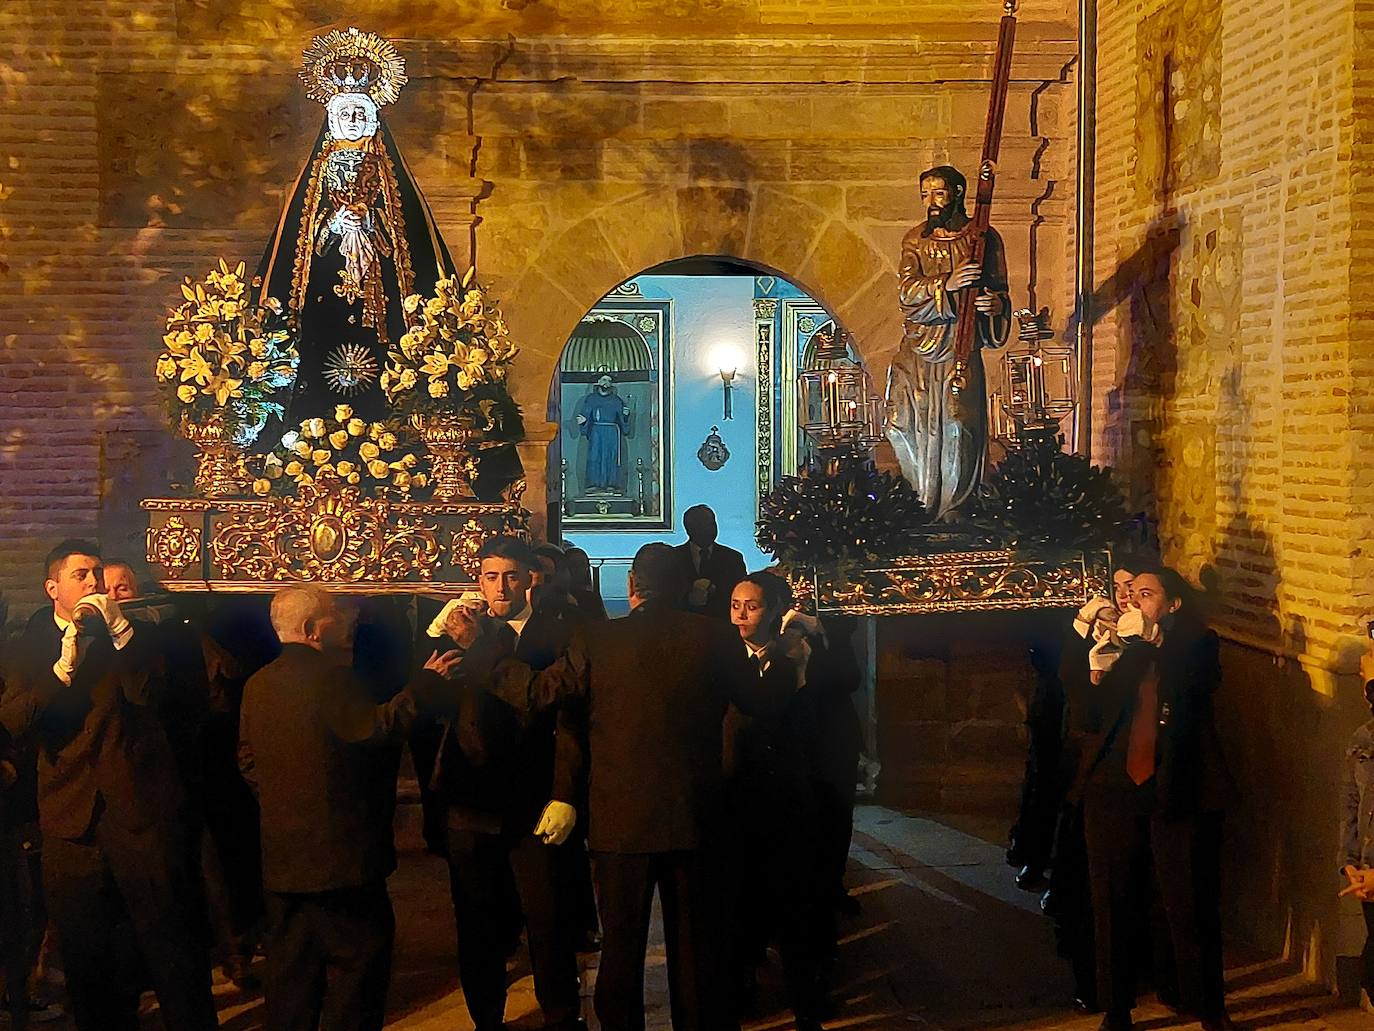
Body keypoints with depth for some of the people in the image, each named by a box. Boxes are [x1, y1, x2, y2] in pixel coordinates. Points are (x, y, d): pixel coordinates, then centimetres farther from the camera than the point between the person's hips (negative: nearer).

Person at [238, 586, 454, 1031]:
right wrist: (425, 684, -19)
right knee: (360, 959, 0)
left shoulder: (258, 685, 10)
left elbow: (248, 760, 17)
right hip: (341, 855, -8)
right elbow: (377, 728, -26)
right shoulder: (331, 677, -17)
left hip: (282, 855, 8)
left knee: (291, 966, 14)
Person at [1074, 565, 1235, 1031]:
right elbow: (1086, 718, 0)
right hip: (1113, 794, 3)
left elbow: (1186, 689, -19)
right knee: (1114, 907, 8)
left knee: (1192, 906, 4)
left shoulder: (1196, 646, 2)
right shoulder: (1116, 648, 8)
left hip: (1177, 794, -2)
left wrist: (1144, 642, -14)